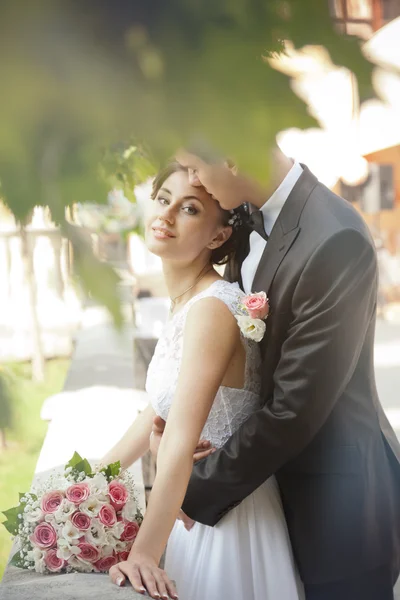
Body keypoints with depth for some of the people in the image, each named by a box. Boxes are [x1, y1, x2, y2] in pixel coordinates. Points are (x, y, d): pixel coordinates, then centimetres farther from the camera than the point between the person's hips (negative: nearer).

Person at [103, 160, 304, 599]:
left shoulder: (212, 308, -24)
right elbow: (159, 409, 14)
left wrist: (144, 554, -29)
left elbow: (181, 441, -29)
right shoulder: (184, 303, 5)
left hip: (228, 510, -9)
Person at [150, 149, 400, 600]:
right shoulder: (252, 220, 0)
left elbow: (295, 408, -24)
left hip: (337, 496, -7)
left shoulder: (335, 241, -26)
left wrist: (196, 490, -14)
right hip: (277, 481, 7)